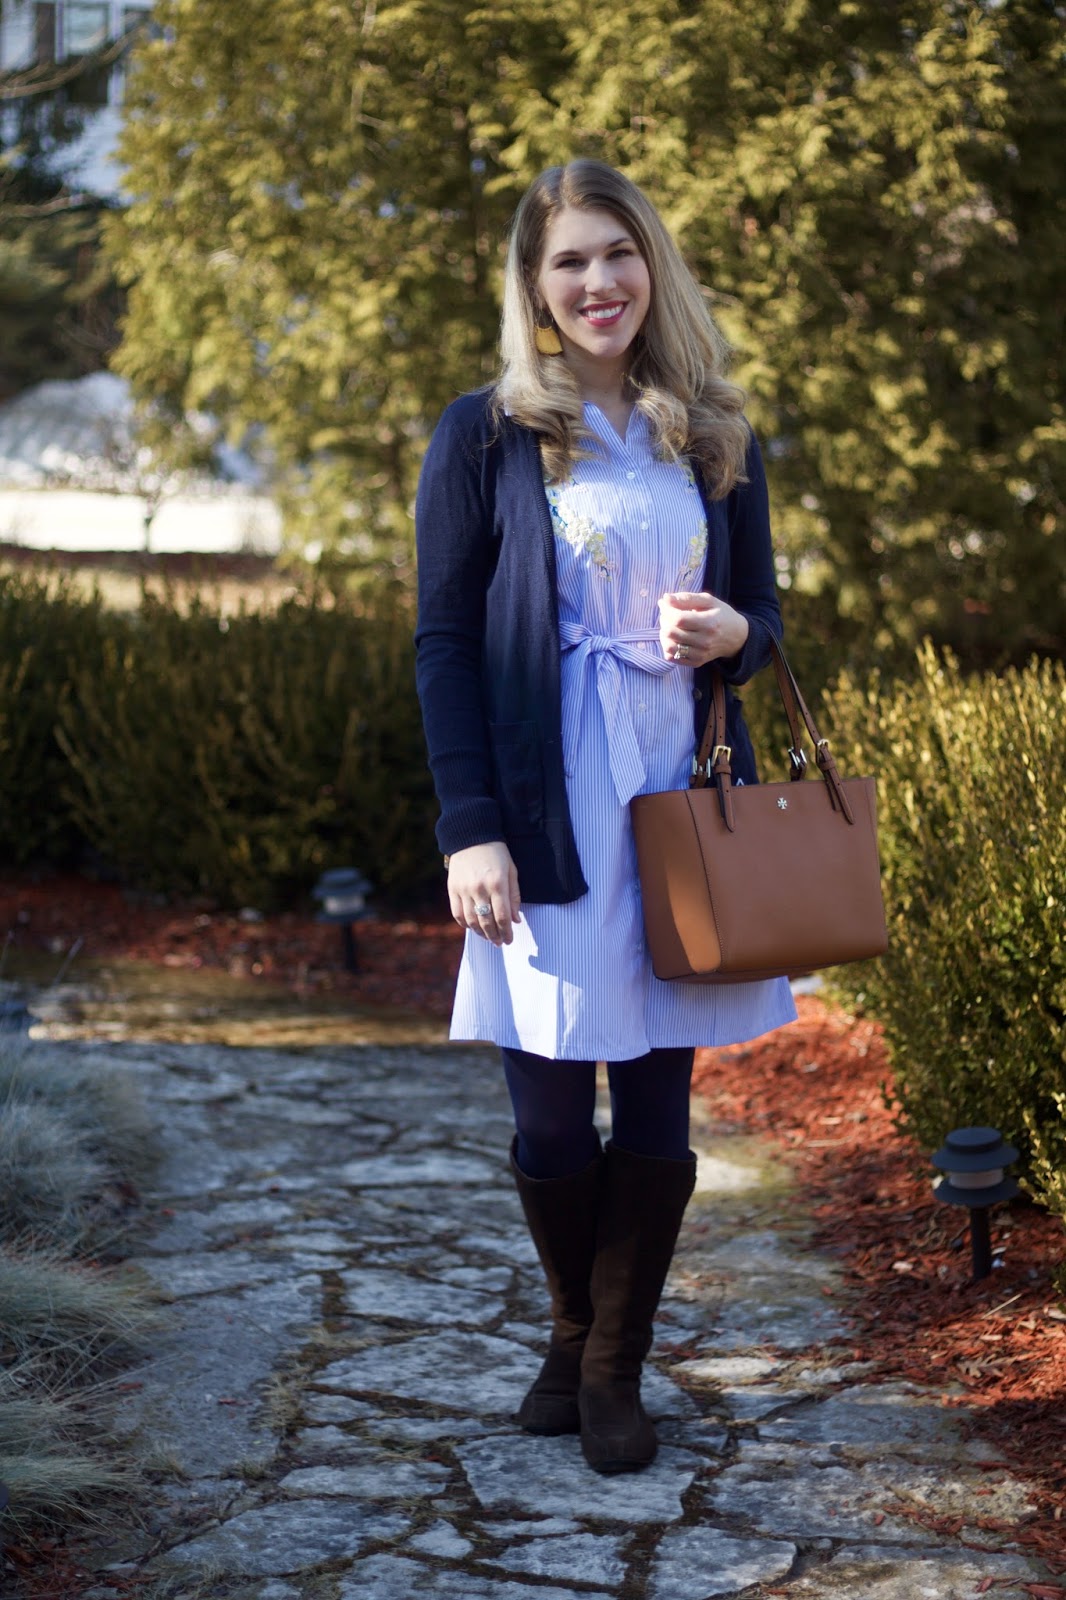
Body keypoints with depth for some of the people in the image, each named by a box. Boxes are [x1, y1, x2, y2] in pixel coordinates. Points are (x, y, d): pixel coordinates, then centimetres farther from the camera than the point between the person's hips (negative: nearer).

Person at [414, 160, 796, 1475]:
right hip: (547, 817, -3)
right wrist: (469, 831, -11)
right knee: (551, 1122, 1)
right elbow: (443, 642, -2)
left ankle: (613, 1371, 22)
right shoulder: (486, 434, 0)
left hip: (679, 805, 3)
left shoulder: (716, 438, 10)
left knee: (657, 1113, 5)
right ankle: (574, 1332, 30)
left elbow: (762, 615, 17)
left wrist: (731, 635, -9)